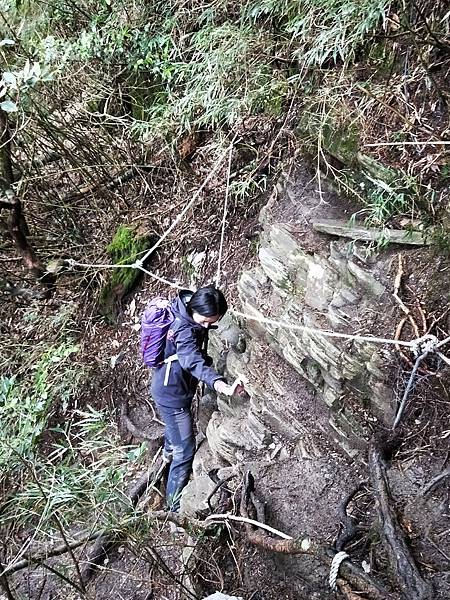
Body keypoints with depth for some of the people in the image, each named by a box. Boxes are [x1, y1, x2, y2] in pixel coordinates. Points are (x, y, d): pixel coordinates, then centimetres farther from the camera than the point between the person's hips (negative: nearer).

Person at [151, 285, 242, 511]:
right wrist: (218, 383, -70)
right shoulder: (184, 330, -36)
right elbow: (194, 361, -54)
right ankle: (175, 505, 18)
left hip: (172, 388, 10)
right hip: (172, 395, -10)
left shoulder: (185, 310, -8)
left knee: (174, 424, 36)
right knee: (185, 450, 1)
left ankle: (169, 451, 67)